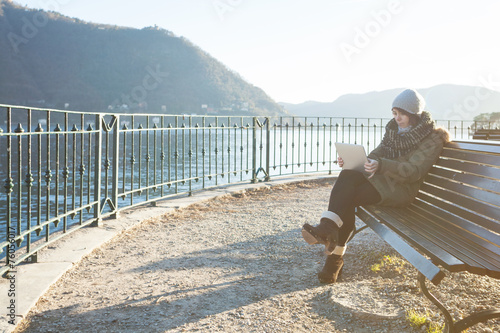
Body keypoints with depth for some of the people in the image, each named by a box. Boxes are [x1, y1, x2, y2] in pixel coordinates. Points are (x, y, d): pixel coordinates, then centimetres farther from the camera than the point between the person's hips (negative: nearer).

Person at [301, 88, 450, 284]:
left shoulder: (432, 139, -4)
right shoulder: (394, 128, 16)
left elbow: (413, 172, -18)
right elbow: (375, 156, 16)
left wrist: (381, 165, -34)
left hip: (402, 189, -6)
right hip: (380, 179, 6)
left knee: (348, 197, -28)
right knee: (347, 176, -28)